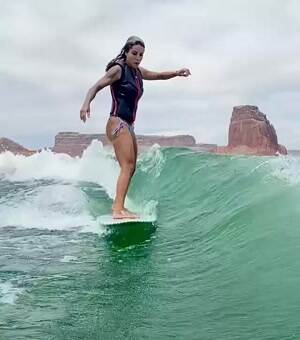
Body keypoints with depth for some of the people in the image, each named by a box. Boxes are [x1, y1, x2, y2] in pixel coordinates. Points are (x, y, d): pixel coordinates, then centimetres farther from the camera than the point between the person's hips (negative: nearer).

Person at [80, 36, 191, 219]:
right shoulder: (118, 69, -6)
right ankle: (118, 209, -23)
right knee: (128, 165, -19)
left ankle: (118, 206, 18)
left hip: (129, 126, 9)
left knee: (131, 167, 10)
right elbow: (96, 87, -14)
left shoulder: (138, 72, 16)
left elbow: (159, 76, 29)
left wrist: (176, 73, 12)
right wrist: (86, 104, -32)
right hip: (118, 123, -9)